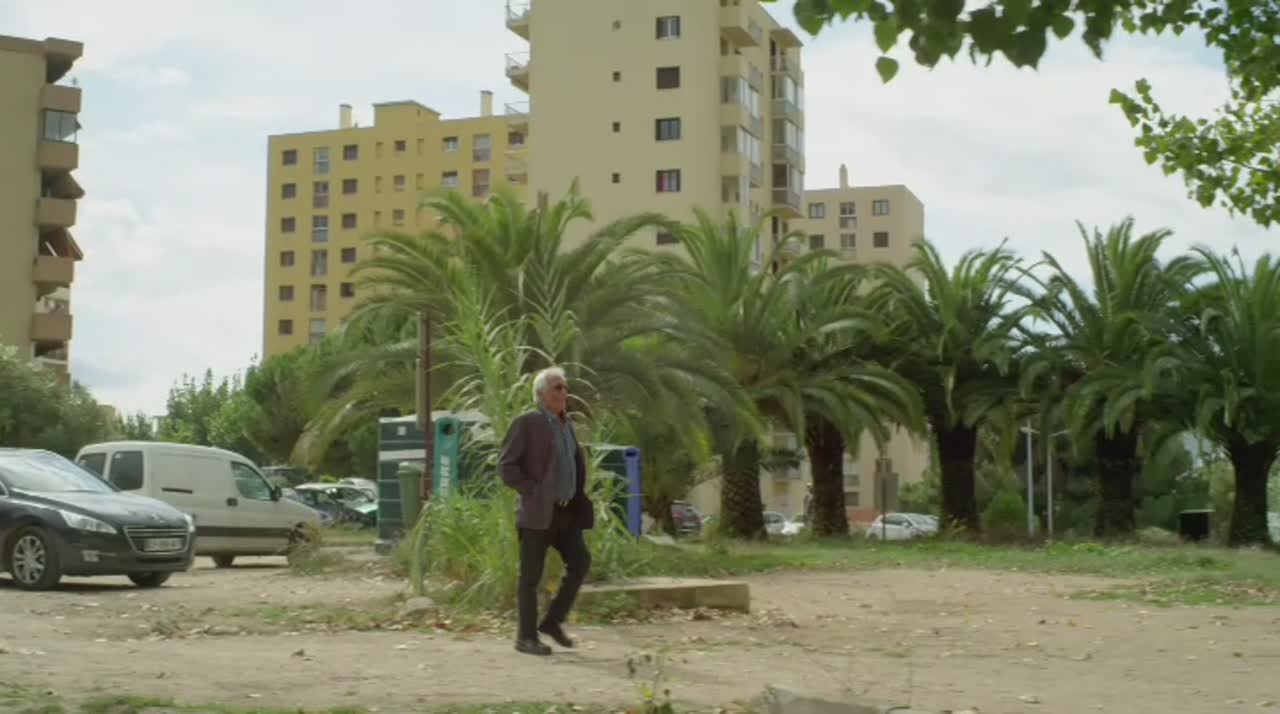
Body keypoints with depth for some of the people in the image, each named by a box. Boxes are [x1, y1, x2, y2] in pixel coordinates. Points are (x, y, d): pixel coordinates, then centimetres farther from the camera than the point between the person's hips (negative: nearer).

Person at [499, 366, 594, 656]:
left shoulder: (566, 423, 14)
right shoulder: (526, 422, -9)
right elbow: (507, 465, -13)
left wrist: (577, 495, 16)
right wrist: (533, 493, -15)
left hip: (566, 511, 7)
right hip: (537, 511, -7)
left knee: (580, 562, -2)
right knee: (531, 575, -1)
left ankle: (553, 621, 10)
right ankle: (526, 637, 8)